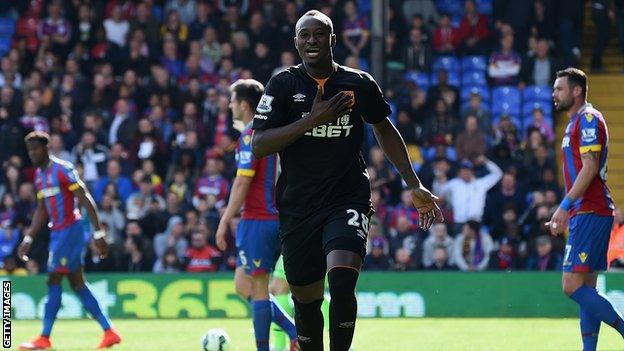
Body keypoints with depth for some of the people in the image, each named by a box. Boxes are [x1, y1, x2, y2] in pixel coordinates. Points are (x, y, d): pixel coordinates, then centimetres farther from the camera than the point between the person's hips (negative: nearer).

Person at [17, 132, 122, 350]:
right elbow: (41, 211, 21)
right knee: (77, 284, 7)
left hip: (70, 229, -9)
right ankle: (109, 332, 10)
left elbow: (86, 200, -16)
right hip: (56, 232, 9)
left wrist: (98, 233, -19)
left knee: (53, 281, -9)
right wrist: (28, 239, 16)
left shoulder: (62, 169, -13)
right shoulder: (39, 175, 14)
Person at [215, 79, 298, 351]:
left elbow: (242, 183, -16)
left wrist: (224, 221, -14)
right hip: (278, 219, 9)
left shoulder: (251, 135, -11)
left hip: (256, 221, -9)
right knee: (243, 286, 13)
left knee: (258, 288, -4)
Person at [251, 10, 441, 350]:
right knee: (306, 300, 9)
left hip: (348, 201, -1)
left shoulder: (359, 84, 3)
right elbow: (258, 145, -9)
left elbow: (384, 130, 20)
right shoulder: (283, 84, 0)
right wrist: (312, 120, -18)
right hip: (297, 205, 1)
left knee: (342, 283, -24)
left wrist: (414, 186, 18)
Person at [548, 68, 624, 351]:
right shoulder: (576, 123, 21)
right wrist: (565, 213, 24)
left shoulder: (588, 118, -9)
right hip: (584, 214, 10)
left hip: (590, 214, -10)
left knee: (573, 285, -16)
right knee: (585, 288, 7)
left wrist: (565, 205, -22)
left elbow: (589, 168, -19)